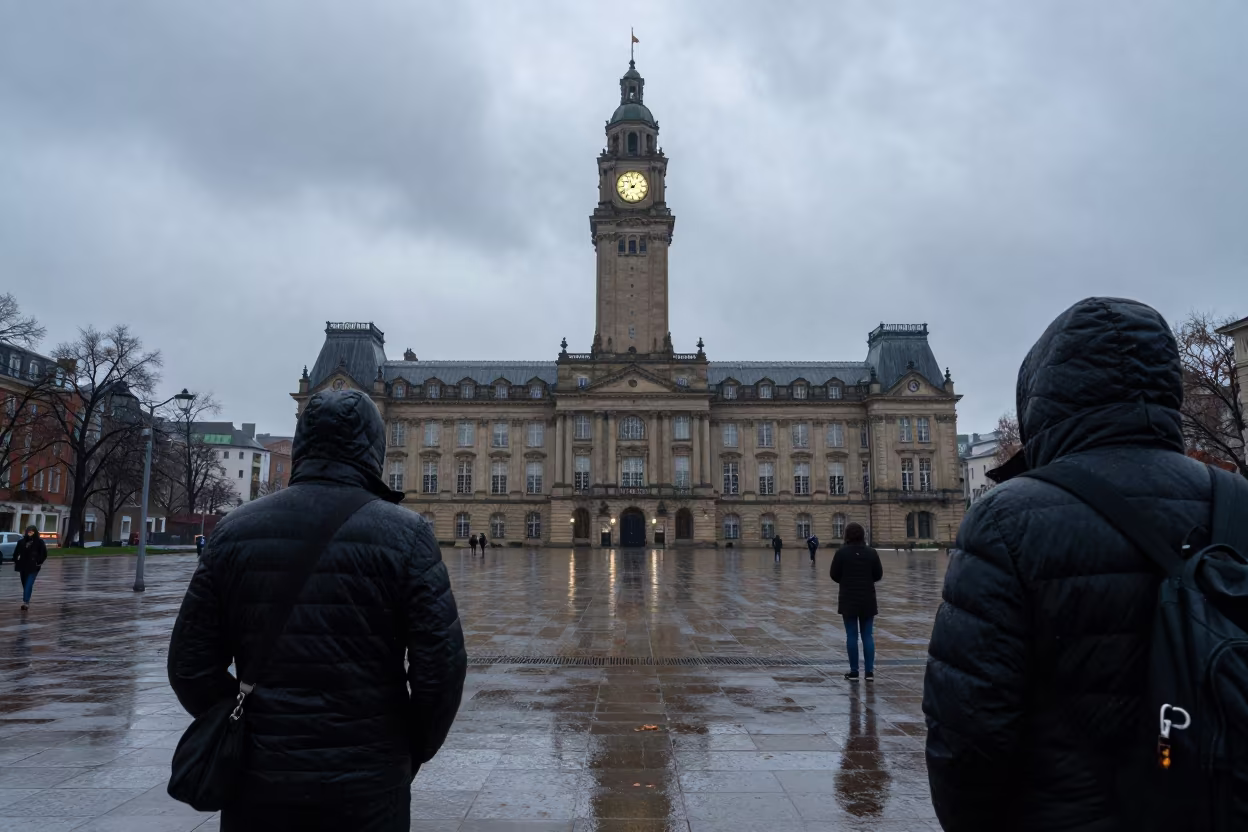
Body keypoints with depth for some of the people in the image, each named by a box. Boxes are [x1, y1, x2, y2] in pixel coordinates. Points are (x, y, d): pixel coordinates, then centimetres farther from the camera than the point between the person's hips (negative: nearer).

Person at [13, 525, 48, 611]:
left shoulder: (39, 542, -2)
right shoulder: (22, 542, 7)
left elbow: (44, 554, 0)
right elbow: (16, 552, 15)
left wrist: (39, 562, -7)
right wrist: (16, 561, 6)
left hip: (33, 567, -4)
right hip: (23, 566, 4)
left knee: (29, 584, -13)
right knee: (25, 584, 11)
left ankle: (25, 602, -19)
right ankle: (26, 602, 21)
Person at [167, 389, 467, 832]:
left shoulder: (236, 529, -1)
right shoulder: (405, 533, -10)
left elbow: (191, 667, 0)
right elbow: (441, 668, -13)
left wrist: (248, 735, 13)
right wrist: (412, 753, 4)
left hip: (259, 783, 2)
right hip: (368, 786, -2)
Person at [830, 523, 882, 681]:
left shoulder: (842, 552, -8)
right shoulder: (871, 552, -1)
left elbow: (834, 574, -5)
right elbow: (878, 574, 3)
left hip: (848, 599, -2)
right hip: (867, 599, 2)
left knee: (851, 635, 3)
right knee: (867, 635, 8)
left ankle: (854, 672, 6)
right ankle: (869, 671, 6)